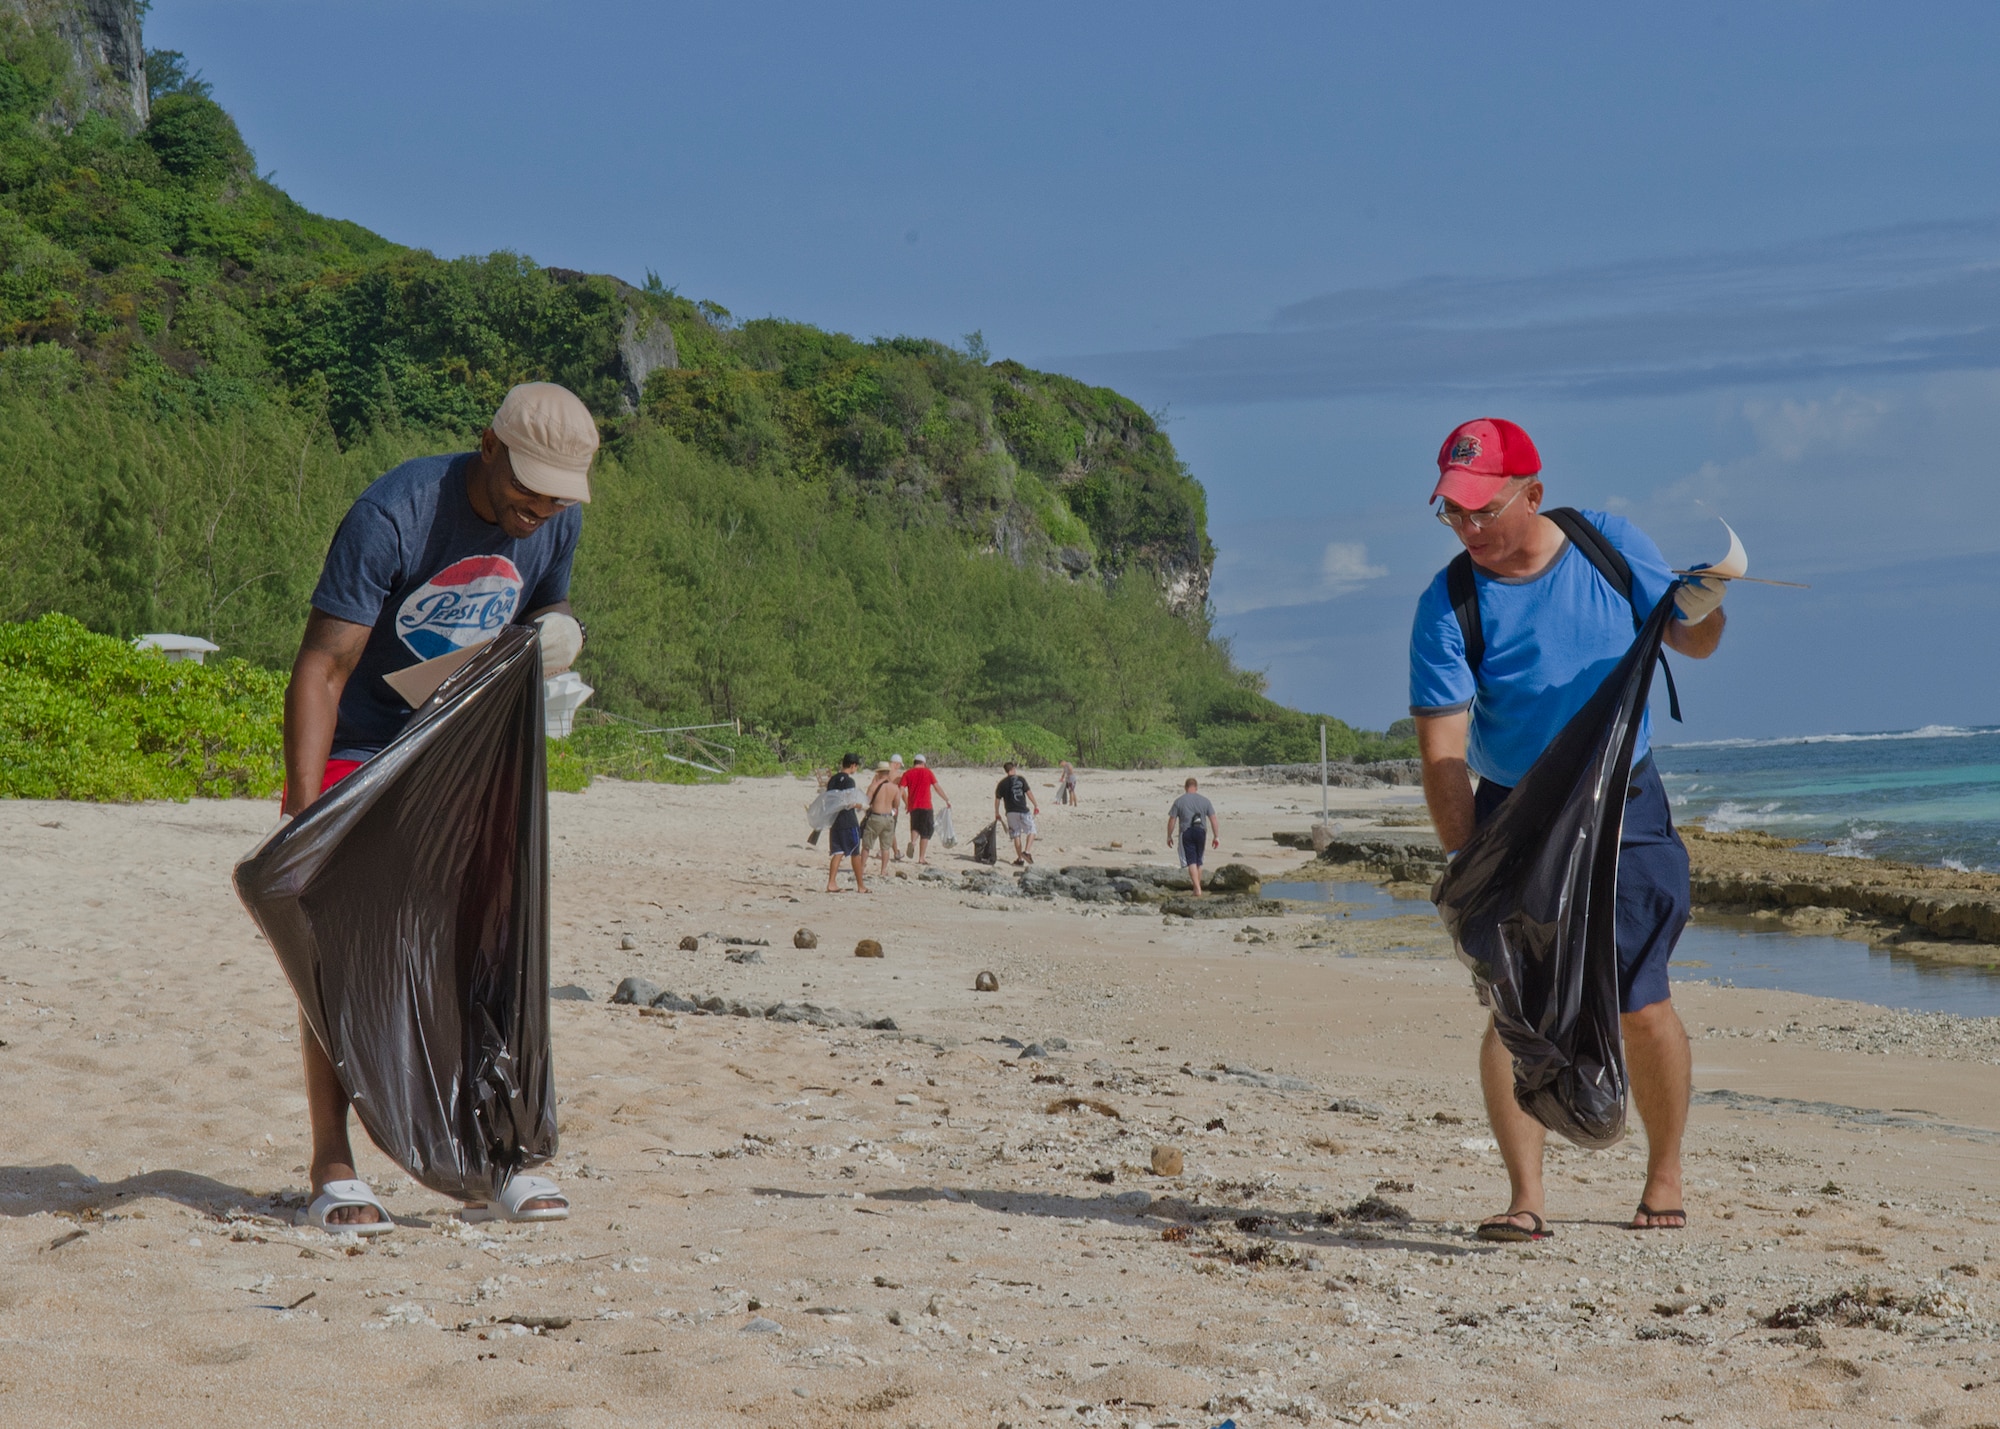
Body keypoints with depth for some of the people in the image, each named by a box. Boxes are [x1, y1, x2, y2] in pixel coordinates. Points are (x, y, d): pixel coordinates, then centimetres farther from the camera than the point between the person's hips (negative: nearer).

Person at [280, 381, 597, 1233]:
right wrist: (303, 811, -33)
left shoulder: (557, 521, -7)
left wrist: (557, 631, -12)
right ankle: (332, 1171, -2)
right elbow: (322, 667, -26)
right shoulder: (392, 517, -26)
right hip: (356, 750, -5)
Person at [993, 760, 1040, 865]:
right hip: (1023, 811, -3)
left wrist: (997, 813, 18)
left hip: (1010, 812, 3)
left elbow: (997, 799, 7)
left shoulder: (1002, 783, 5)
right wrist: (1036, 805, -1)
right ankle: (1027, 851, -12)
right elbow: (1029, 793, -7)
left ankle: (1020, 858, 9)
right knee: (1031, 831, 8)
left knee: (1016, 835, 9)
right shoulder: (1021, 779, -2)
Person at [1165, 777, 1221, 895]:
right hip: (1201, 832, 2)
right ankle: (1197, 888, 22)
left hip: (1186, 833, -2)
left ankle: (1197, 889, -18)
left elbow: (1171, 820, -2)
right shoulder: (1204, 800, 4)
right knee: (1198, 861, 16)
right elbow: (1213, 820, 1)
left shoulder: (1179, 801, -1)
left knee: (1191, 862, -4)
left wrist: (1169, 836, 8)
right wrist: (1216, 837, 4)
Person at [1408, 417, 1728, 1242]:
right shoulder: (1448, 607, -12)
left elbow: (1690, 642, 6)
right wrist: (1465, 863, -28)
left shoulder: (1609, 545, -5)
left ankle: (1665, 1180, 20)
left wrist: (1703, 607, -18)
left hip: (1623, 809, 1)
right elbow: (1441, 750, -18)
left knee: (1642, 1007, 1)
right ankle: (1525, 1197, -8)